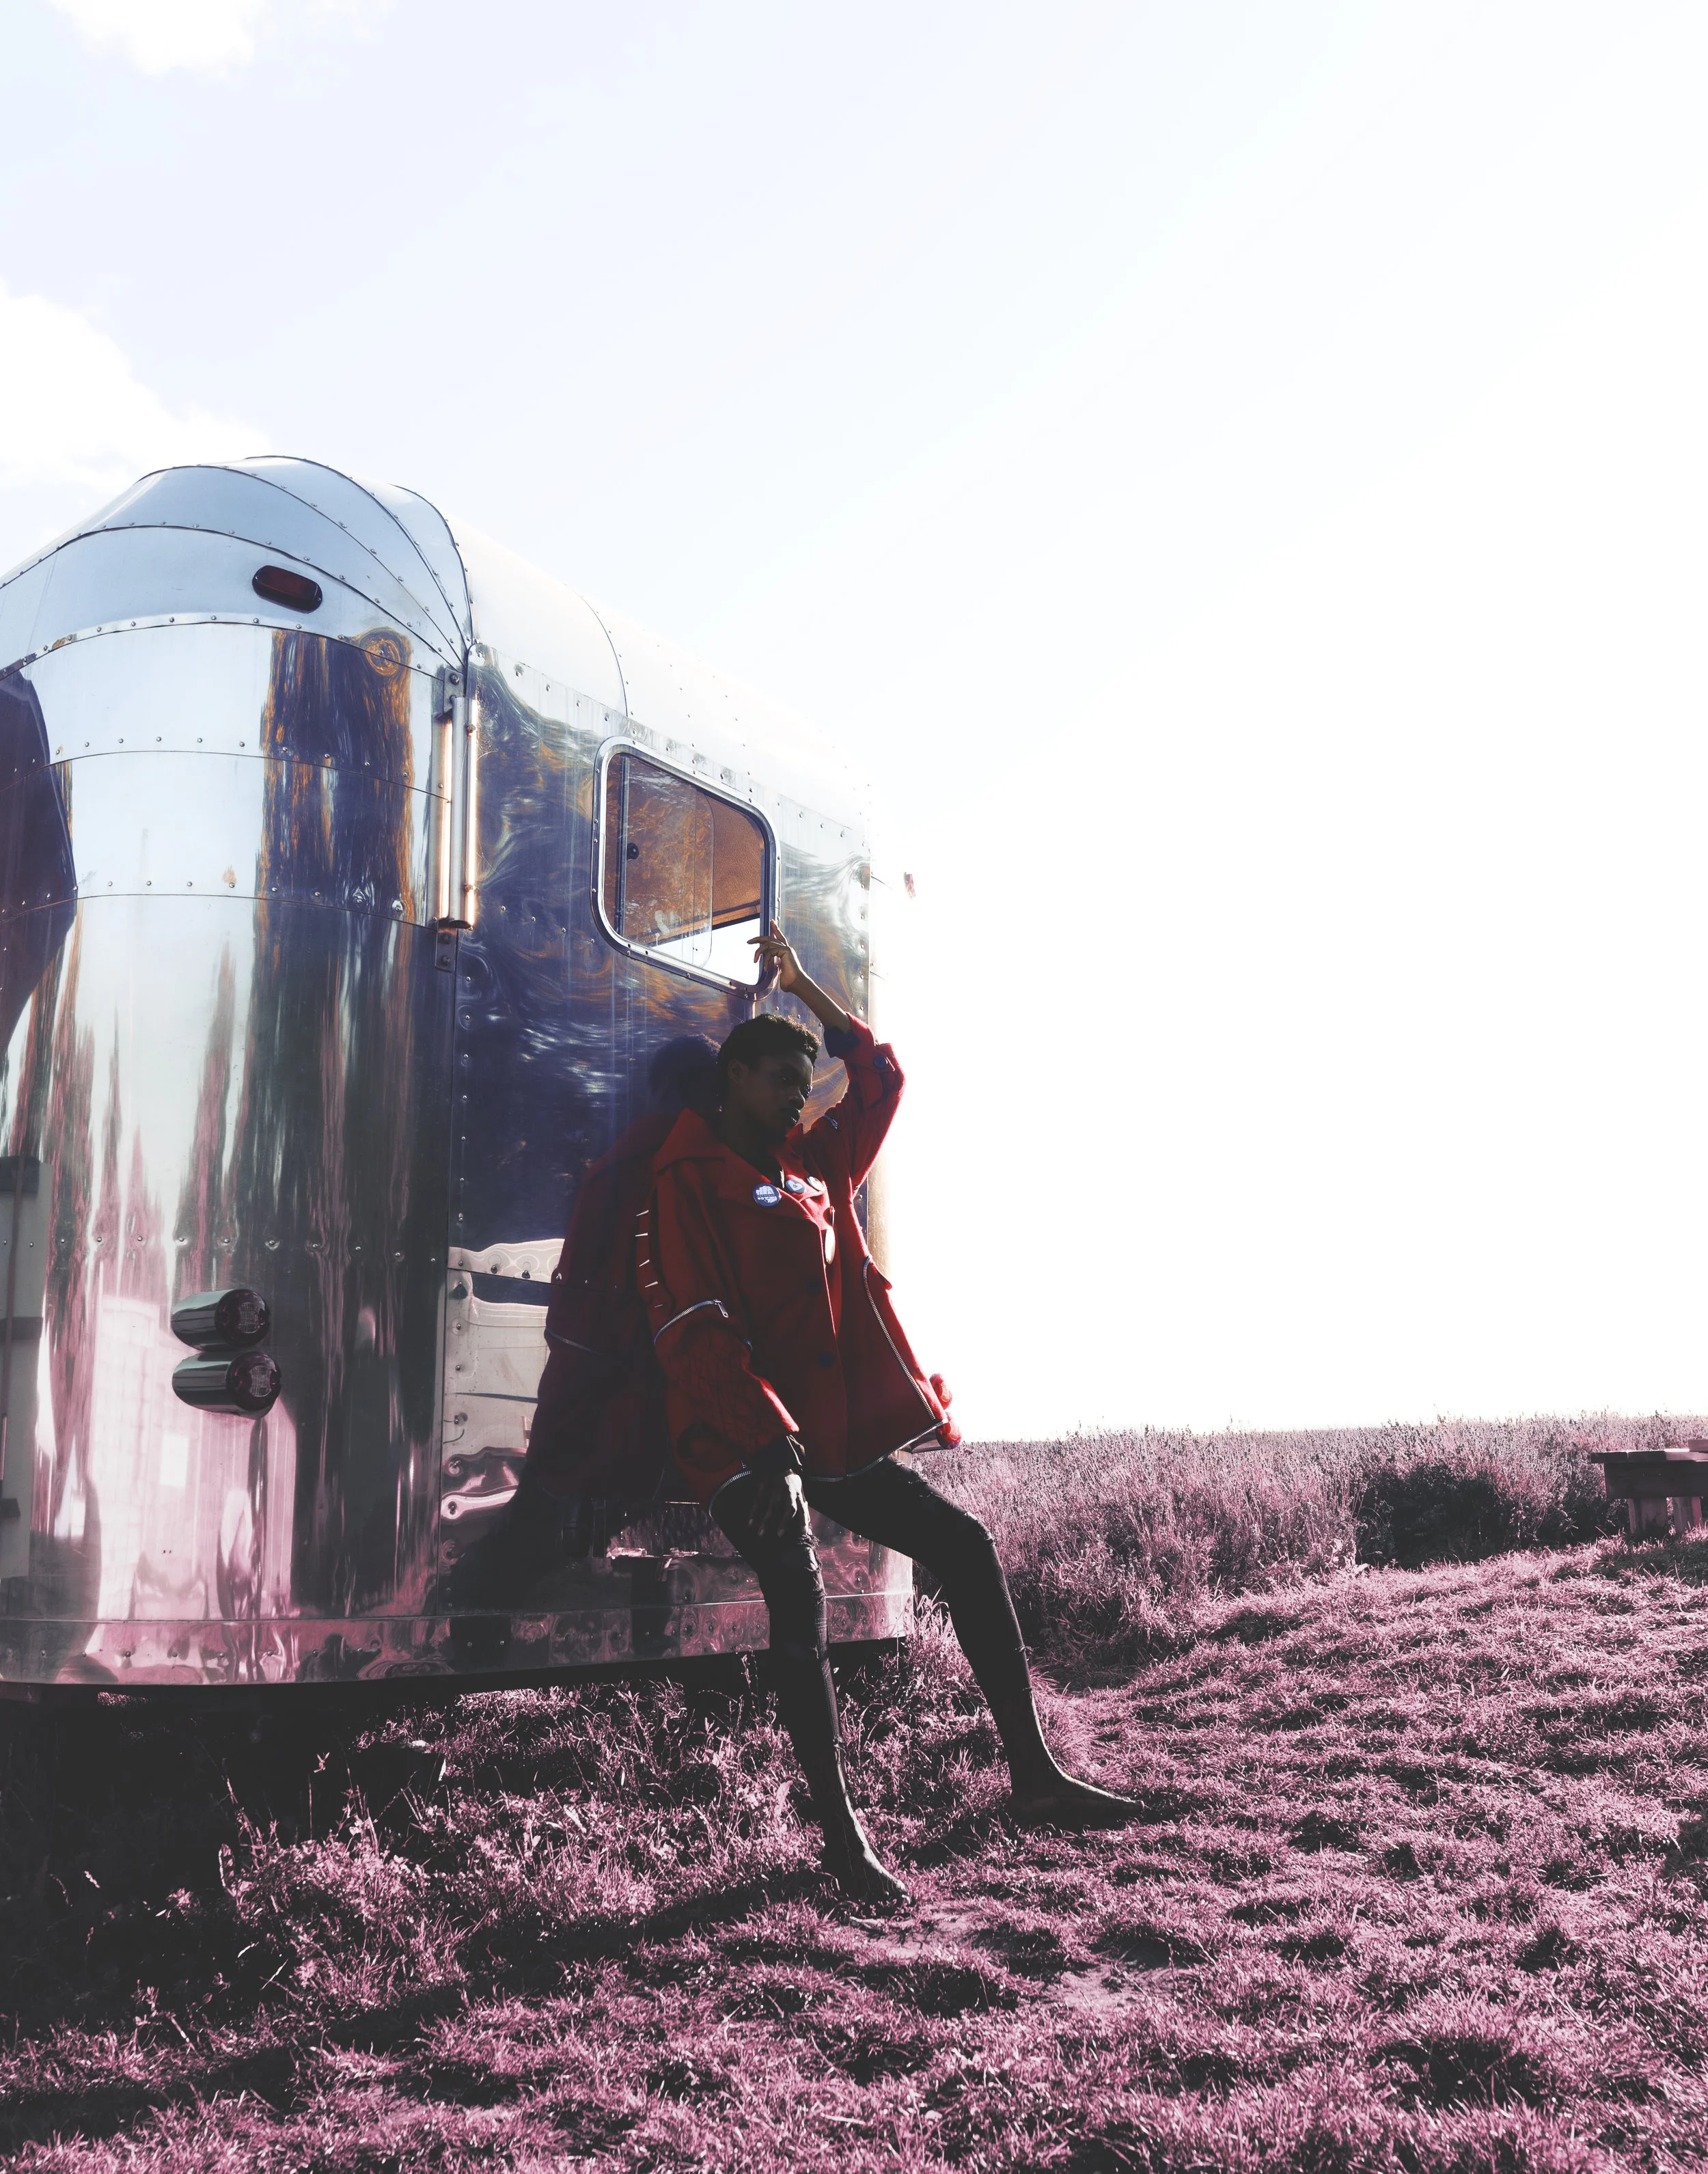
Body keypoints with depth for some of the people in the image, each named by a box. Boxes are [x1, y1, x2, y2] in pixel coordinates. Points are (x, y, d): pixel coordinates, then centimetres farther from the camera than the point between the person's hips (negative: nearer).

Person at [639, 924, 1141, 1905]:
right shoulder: (691, 1178, -4)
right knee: (800, 1597, -21)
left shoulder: (819, 1163, 19)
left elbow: (880, 1075, 32)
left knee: (965, 1544, 1)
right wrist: (767, 1432, -23)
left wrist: (804, 987, 30)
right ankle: (842, 1836, -15)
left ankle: (1035, 1776, 7)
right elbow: (692, 1322, -14)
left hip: (838, 1431, 8)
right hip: (747, 1436, -8)